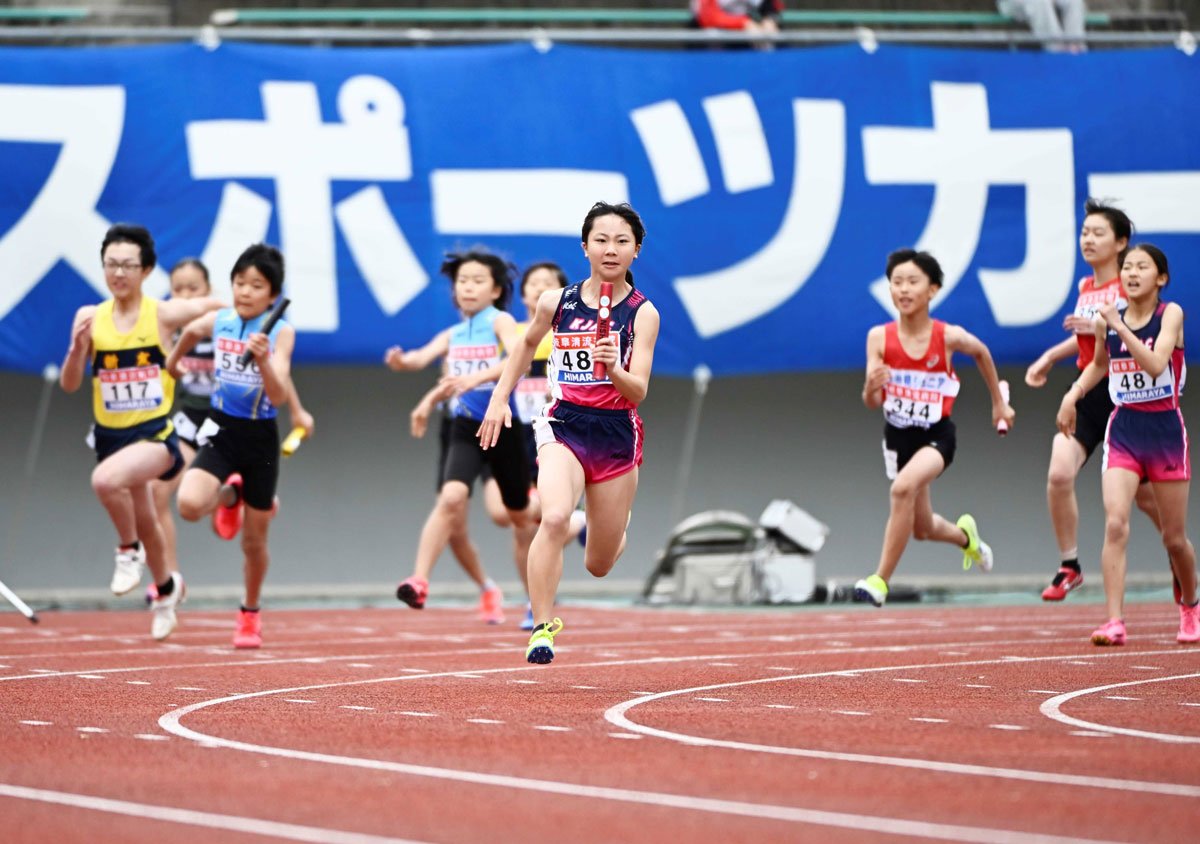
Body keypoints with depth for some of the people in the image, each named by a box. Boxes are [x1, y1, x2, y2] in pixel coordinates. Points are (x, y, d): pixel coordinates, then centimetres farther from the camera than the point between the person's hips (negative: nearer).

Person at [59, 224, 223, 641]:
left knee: (106, 479, -35)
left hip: (155, 433, -5)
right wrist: (77, 347, -19)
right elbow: (69, 384, -4)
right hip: (111, 434, 5)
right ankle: (166, 586, 52)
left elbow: (216, 305, 7)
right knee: (143, 522, 23)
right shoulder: (91, 318, -3)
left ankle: (130, 552, -7)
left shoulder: (164, 314, -10)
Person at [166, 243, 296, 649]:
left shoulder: (280, 333, -12)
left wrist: (263, 360, -37)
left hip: (260, 438, -2)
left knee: (254, 539, 9)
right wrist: (173, 360, 36)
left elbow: (279, 396, -21)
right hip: (220, 432, 2)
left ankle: (250, 614, 33)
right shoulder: (218, 322, -2)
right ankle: (230, 495, 12)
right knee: (190, 504, -25)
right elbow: (190, 332, 23)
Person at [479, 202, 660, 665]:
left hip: (617, 435, 0)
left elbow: (638, 391, -15)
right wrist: (499, 399, 16)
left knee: (599, 565, 11)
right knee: (555, 518, -31)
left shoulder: (642, 313, -7)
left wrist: (613, 370, -35)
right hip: (564, 426, 0)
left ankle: (618, 527, 49)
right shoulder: (556, 302, 0)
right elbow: (527, 345, 21)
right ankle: (542, 626, -25)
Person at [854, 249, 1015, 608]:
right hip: (898, 436, 4)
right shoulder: (879, 337, -11)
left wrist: (999, 403, 17)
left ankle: (881, 580, -26)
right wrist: (871, 387, -34)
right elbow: (872, 403, -10)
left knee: (904, 487, -34)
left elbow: (981, 352, 9)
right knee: (923, 528, 18)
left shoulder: (948, 336, -15)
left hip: (937, 435, -4)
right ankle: (964, 535, 55)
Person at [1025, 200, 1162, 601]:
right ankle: (1069, 567, -3)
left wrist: (1102, 326, -26)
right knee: (1059, 474, -15)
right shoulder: (1085, 288, 9)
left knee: (1145, 493, 7)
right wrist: (1049, 357, 19)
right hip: (1088, 391, 5)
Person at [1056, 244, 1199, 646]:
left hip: (1165, 431, -2)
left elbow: (1155, 364, -24)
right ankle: (1114, 621, -19)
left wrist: (1120, 327, -28)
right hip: (1123, 429, 2)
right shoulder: (1107, 320, 3)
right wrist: (1073, 394, 9)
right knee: (1115, 523, -18)